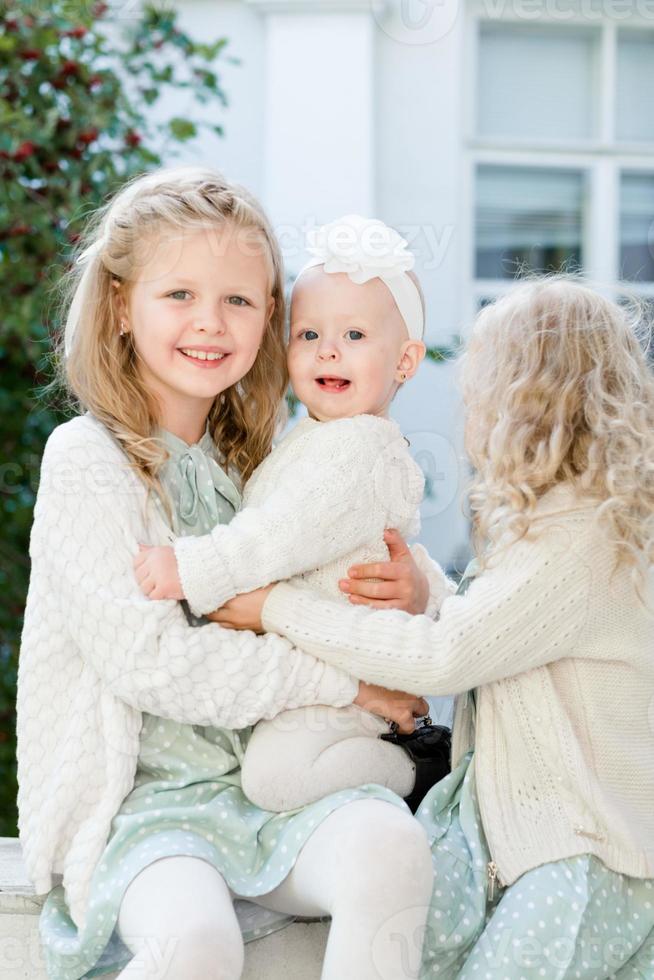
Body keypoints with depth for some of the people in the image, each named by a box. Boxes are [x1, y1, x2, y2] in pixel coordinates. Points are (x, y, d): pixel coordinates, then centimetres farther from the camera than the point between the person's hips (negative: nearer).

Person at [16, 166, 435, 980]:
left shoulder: (250, 461, 13)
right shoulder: (86, 460, -6)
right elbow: (149, 659, -15)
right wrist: (343, 682, -12)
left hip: (268, 788, 5)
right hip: (137, 798, -5)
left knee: (388, 842, -26)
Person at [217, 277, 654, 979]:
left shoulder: (576, 550, -22)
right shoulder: (543, 521, 10)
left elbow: (443, 657, -26)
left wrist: (280, 607, -18)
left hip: (589, 845, -8)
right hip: (499, 817, 8)